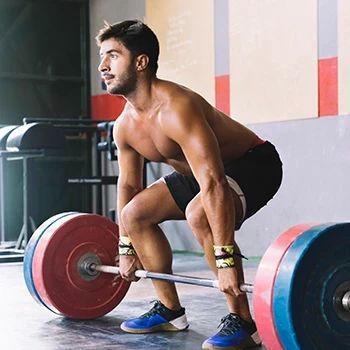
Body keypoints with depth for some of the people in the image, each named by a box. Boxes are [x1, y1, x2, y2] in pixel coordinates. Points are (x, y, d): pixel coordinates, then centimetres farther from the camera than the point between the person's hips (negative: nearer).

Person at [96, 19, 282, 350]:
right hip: (199, 170, 9)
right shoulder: (125, 125, -6)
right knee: (135, 213, 4)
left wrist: (225, 258, -44)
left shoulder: (175, 108, -34)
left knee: (199, 214, -35)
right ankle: (170, 310, 14)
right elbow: (128, 185, 9)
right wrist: (126, 249, 11)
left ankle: (241, 322, -21)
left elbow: (213, 185, -41)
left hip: (255, 164, -9)